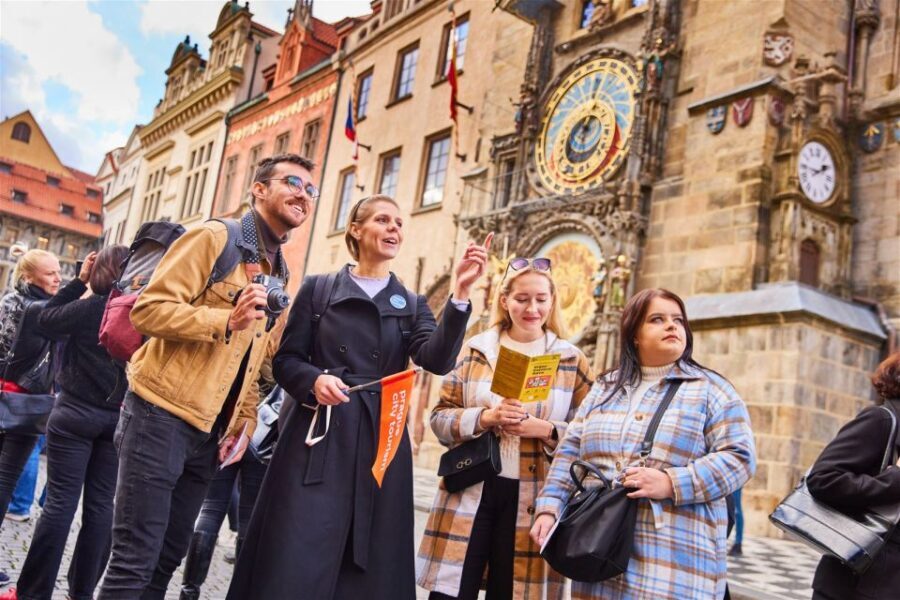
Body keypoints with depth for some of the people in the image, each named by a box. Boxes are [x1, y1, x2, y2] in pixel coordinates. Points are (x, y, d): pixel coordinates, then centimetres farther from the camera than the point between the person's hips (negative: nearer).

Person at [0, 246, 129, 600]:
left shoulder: (92, 307, -10)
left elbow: (47, 319, 3)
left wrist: (79, 281, 3)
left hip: (76, 412, -3)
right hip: (118, 418, 3)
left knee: (61, 502, 0)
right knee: (101, 505, 8)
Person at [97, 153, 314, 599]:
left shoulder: (280, 273, 15)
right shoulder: (215, 238, -7)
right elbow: (148, 308, -14)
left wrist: (245, 420, 8)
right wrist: (226, 320, -26)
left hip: (209, 431, 7)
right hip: (161, 415, -7)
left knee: (167, 557, 13)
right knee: (135, 560, -4)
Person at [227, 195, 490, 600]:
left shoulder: (411, 305, 10)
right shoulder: (319, 289, 6)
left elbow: (438, 360, -9)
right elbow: (286, 359, 5)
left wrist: (460, 294, -20)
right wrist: (314, 380, -17)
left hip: (380, 442, 2)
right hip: (316, 437, -2)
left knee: (368, 566, 6)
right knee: (294, 561, -1)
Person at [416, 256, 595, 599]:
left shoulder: (572, 360, 5)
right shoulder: (476, 350, 6)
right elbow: (440, 418, 4)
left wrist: (547, 430, -15)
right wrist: (485, 417, -13)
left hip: (533, 501, 0)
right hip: (470, 493, 1)